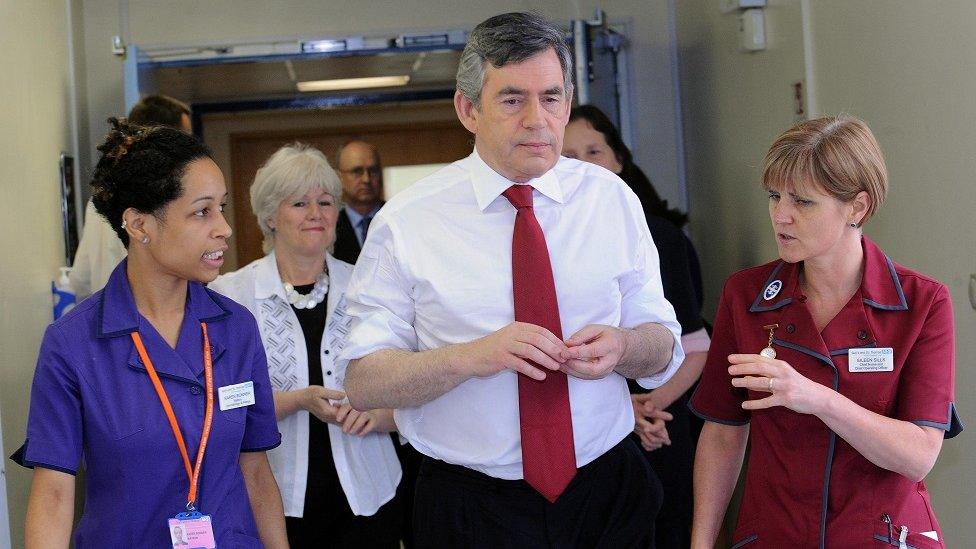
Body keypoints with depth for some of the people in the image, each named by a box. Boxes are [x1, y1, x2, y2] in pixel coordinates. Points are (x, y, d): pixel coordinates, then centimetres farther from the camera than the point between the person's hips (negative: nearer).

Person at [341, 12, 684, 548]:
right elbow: (363, 382, -10)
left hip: (606, 498, 3)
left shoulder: (612, 199, 0)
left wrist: (621, 346, -19)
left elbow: (664, 352, 4)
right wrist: (472, 356, -26)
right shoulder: (405, 222, -8)